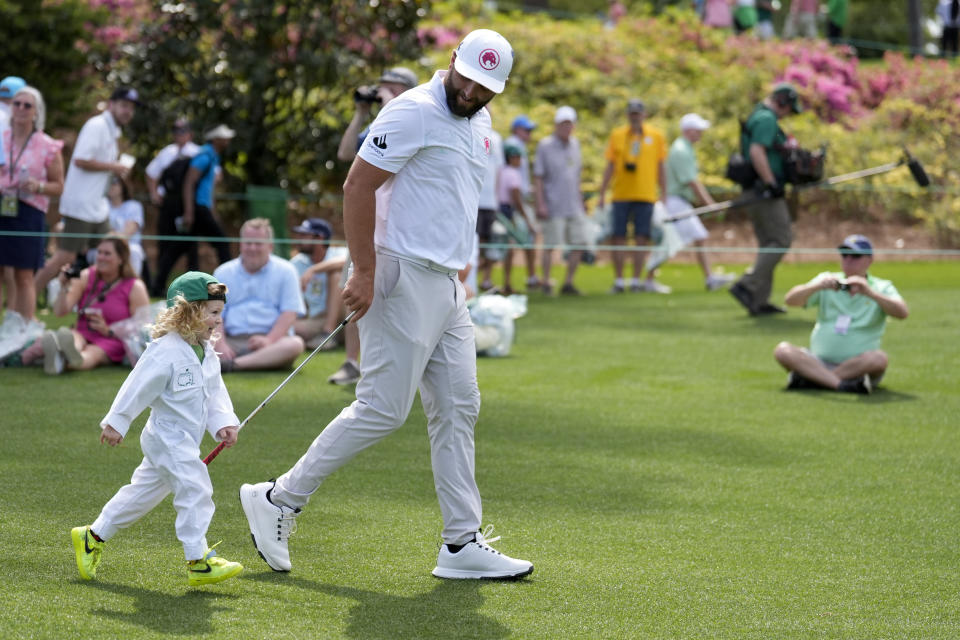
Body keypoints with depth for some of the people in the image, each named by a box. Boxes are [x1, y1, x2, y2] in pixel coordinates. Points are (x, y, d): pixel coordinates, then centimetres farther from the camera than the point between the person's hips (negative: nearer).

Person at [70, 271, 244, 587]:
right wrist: (116, 423, -14)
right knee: (195, 490, -16)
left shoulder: (207, 353, 7)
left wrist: (223, 423, -3)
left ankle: (93, 537, 29)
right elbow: (138, 388, -17)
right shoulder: (165, 351, -21)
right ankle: (198, 560, -13)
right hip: (168, 437, -10)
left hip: (185, 441, 10)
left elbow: (215, 392, 12)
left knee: (144, 492, 17)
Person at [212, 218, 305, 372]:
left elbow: (290, 313, -1)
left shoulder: (285, 271, 10)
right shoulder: (223, 272, 16)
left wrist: (269, 340, -19)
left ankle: (230, 365, -44)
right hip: (232, 341, 1)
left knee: (295, 344, -35)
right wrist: (220, 344, -14)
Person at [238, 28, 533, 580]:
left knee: (458, 410, 7)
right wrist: (365, 271, -20)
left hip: (448, 286, 9)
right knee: (383, 409, -9)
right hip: (405, 279, -9)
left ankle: (463, 543, 10)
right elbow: (358, 186, -17)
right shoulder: (414, 112, -13)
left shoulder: (480, 124, 14)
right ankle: (280, 500, 1)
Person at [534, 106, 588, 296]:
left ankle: (568, 283, 12)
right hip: (554, 208, -6)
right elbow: (538, 177, -6)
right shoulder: (545, 146, -5)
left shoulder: (575, 144, 13)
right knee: (550, 245, -4)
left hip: (574, 206, 6)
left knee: (579, 243, 3)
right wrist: (540, 204, -13)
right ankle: (545, 283, 6)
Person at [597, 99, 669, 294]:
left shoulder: (656, 136, 6)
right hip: (621, 195, 1)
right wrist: (602, 194, 5)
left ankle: (636, 281, 4)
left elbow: (660, 168, 10)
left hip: (645, 195, -1)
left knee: (641, 239, -1)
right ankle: (618, 281, 6)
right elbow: (610, 166, 9)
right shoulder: (617, 135, 7)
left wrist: (664, 195, 6)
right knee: (619, 239, 0)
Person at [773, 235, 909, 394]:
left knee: (879, 358, -34)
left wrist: (870, 293, -26)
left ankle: (808, 379, -31)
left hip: (858, 367, -2)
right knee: (783, 350, -24)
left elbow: (902, 312, -12)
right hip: (818, 362, 2)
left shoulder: (882, 288, 8)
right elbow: (791, 300, -1)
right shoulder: (827, 281, 12)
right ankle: (843, 384, -37)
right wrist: (818, 286, -21)